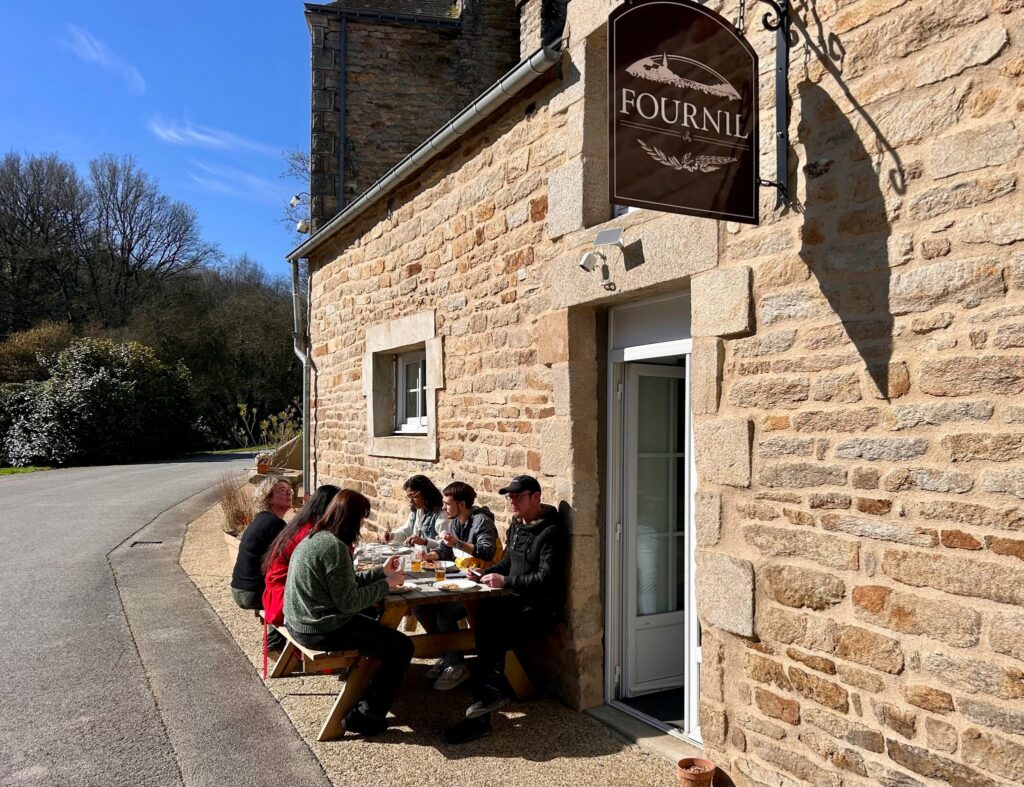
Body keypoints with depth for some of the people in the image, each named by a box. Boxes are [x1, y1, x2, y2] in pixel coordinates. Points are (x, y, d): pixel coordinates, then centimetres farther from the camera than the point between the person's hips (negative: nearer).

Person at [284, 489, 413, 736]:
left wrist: (381, 572, 15)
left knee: (375, 627, 28)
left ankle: (364, 694, 37)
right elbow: (348, 602, -22)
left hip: (302, 623, 10)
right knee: (401, 646, -6)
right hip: (321, 630, -10)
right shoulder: (334, 546, -23)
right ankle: (367, 715, 3)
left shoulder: (315, 537, 7)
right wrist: (386, 584, -12)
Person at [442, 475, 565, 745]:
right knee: (486, 615, -21)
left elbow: (546, 578, -20)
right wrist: (485, 573, 6)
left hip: (540, 608, -8)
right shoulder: (516, 526, 14)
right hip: (515, 600, 8)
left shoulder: (550, 533, -13)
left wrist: (505, 581, -19)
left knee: (492, 635, -25)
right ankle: (494, 690, -18)